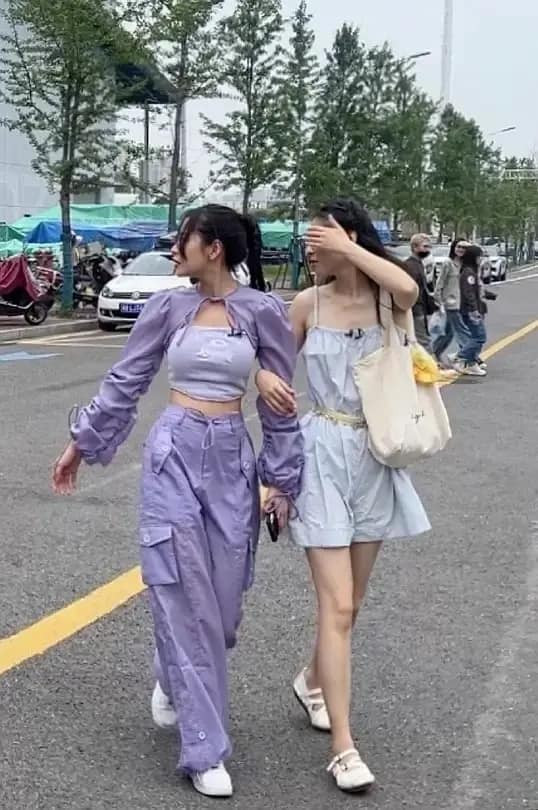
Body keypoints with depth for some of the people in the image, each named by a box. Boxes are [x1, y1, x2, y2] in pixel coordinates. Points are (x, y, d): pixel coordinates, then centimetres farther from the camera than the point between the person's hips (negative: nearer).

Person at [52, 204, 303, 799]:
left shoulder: (262, 311, -2)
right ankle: (204, 750, 7)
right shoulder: (168, 307, 1)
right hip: (173, 454, 0)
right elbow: (125, 382, 9)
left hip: (232, 459, 1)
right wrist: (82, 442, 13)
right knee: (186, 598, -3)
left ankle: (173, 682, 40)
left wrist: (282, 479, 3)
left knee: (223, 599, 7)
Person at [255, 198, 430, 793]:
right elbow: (274, 364, 8)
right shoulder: (308, 303, -1)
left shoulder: (386, 302, -5)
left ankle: (312, 681, 43)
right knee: (337, 605, -6)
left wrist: (348, 249, -22)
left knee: (351, 600, 17)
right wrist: (264, 377, -15)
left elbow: (408, 288, -30)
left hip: (375, 457, 1)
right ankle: (344, 748, 0)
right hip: (323, 454, -1)